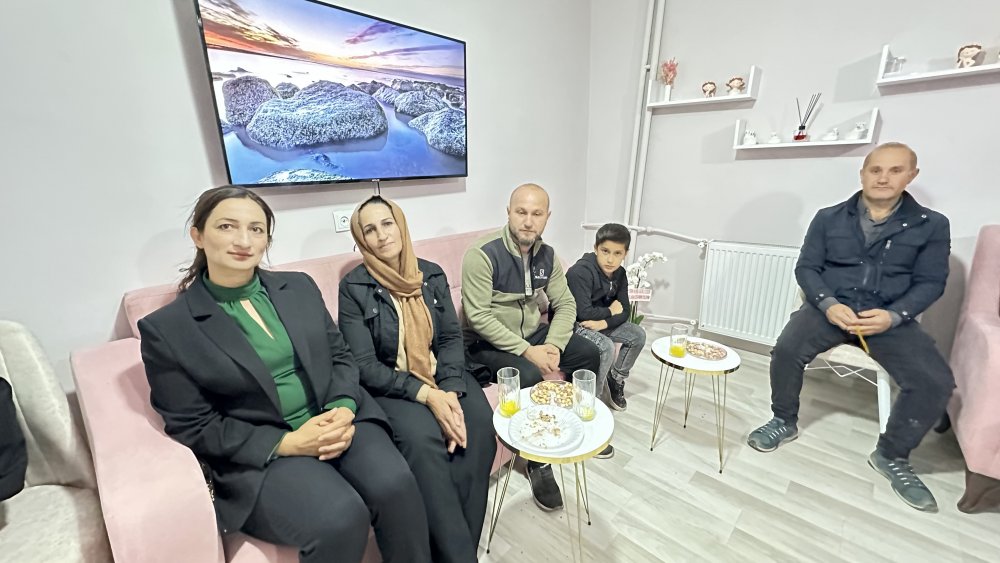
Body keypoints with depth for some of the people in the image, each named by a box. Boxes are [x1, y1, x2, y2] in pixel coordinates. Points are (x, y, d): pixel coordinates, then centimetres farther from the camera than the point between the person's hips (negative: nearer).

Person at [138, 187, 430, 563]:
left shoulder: (300, 287, 8)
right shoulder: (166, 329, -3)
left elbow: (341, 357, 8)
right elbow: (192, 428, -3)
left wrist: (344, 409, -11)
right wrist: (286, 443, -15)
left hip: (336, 421, 3)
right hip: (259, 453, -2)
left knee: (395, 485, -23)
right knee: (341, 517, -26)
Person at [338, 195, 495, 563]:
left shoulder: (432, 274, 4)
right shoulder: (354, 287, -7)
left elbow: (452, 337, 2)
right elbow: (364, 366, -12)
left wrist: (451, 389, -16)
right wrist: (426, 394, -22)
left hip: (442, 376, 4)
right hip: (389, 386, -3)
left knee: (478, 427, -24)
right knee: (422, 438, -31)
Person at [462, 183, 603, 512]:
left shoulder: (547, 255, -1)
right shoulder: (482, 255, -22)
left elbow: (565, 304, 1)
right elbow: (478, 317, -25)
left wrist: (553, 345, -16)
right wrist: (527, 351, -26)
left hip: (534, 334, 7)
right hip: (487, 343, -6)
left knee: (589, 353, -3)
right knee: (529, 376, -31)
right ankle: (539, 461, -6)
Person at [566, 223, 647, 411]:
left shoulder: (619, 274, -2)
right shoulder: (581, 272, -26)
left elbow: (625, 310, -4)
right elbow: (583, 313, -30)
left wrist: (604, 322, -23)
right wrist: (610, 311, -14)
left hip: (600, 322, 8)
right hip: (573, 323, -8)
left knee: (638, 335, -1)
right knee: (606, 347, -28)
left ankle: (616, 378, 20)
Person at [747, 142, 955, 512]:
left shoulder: (932, 225, 7)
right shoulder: (828, 218, 7)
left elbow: (930, 282, 3)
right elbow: (806, 268, 3)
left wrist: (894, 315, -16)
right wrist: (828, 304, -16)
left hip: (890, 316, 1)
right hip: (830, 307, -1)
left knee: (936, 382, -21)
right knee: (786, 350, -28)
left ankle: (892, 456, 6)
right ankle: (784, 422, -2)